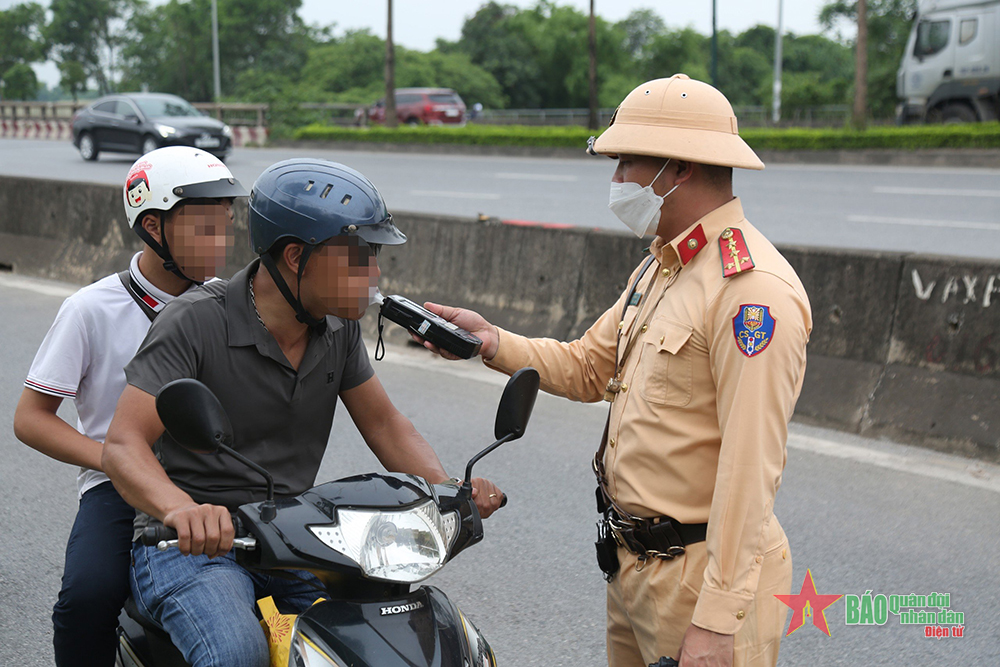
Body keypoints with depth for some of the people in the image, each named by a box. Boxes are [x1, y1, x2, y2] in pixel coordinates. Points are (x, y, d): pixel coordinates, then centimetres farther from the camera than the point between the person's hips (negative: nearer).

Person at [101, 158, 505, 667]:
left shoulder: (338, 327, 4)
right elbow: (123, 445, -23)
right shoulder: (195, 323, -16)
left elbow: (383, 423, 11)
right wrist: (181, 510, -45)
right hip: (189, 545, -5)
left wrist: (448, 488, -8)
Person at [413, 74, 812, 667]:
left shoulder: (754, 289, -22)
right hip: (632, 563, 9)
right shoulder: (661, 268, 11)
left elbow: (751, 468, -25)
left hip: (700, 574, -9)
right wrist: (492, 341, 4)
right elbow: (588, 368, 19)